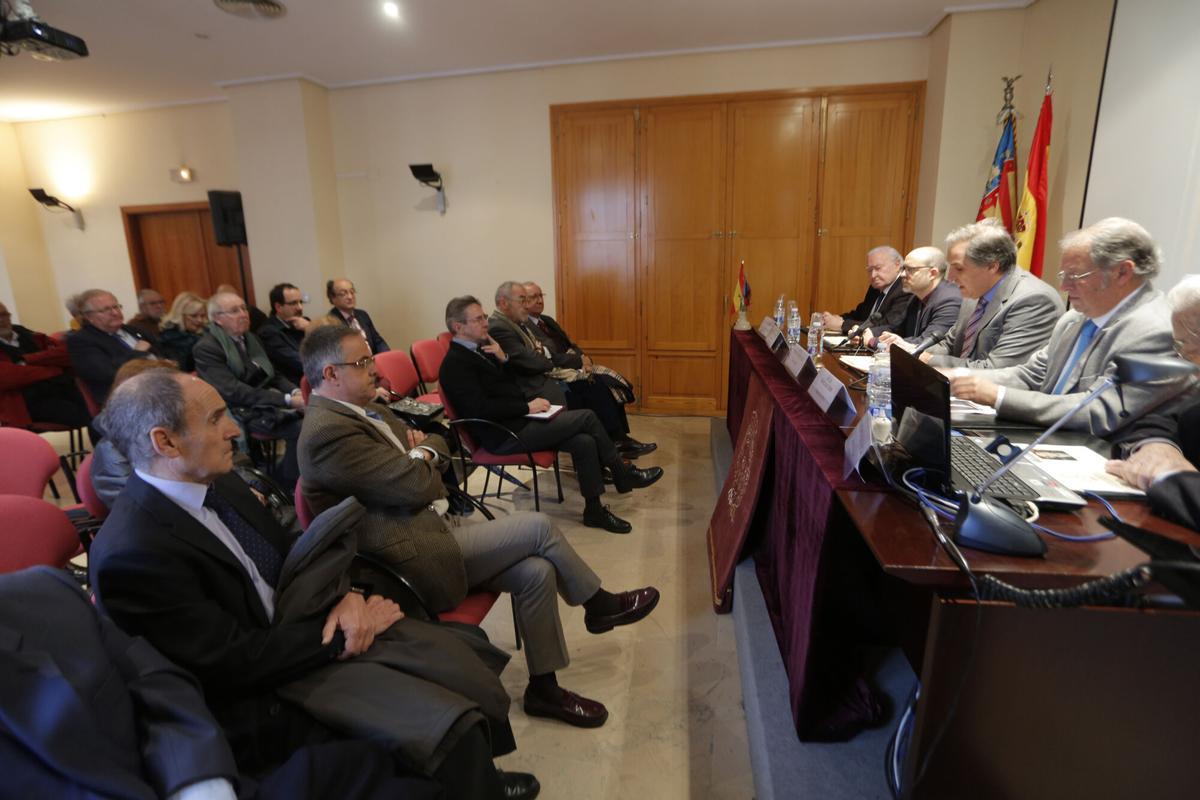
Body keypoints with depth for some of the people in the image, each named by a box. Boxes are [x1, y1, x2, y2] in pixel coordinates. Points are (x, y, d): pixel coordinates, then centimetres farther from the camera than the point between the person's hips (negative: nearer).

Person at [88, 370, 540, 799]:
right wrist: (342, 636, -14)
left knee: (466, 666, -2)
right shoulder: (130, 555, -23)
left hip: (302, 625, 7)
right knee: (452, 727, -20)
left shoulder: (218, 482, 1)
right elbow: (240, 661, -21)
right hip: (264, 692, -7)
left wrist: (345, 596, -9)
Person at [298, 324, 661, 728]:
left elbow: (438, 445, 17)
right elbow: (415, 485, -23)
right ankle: (599, 604, 14)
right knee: (538, 527, -11)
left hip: (428, 530, 9)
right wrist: (421, 459, -1)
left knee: (537, 571, -4)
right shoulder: (327, 431, -19)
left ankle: (543, 687, 13)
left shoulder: (365, 411, 11)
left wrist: (424, 451, -6)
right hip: (415, 561, -9)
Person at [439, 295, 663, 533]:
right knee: (586, 417, -13)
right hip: (505, 436, -9)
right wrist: (527, 407, -17)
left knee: (584, 442, -8)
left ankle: (594, 510, 5)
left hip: (518, 420, 9)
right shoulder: (455, 364, -13)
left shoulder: (479, 349, 14)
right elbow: (482, 409, -22)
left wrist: (503, 359, -1)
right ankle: (624, 474, 3)